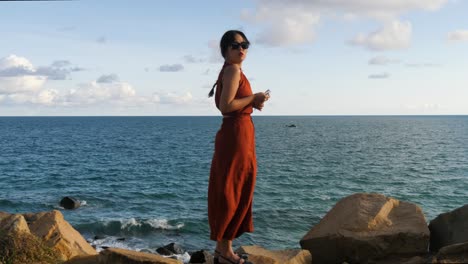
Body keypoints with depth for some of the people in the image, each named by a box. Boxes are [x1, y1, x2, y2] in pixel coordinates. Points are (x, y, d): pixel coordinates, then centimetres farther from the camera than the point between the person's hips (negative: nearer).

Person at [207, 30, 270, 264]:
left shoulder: (231, 71, 19)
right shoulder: (233, 70, -12)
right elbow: (226, 106, -21)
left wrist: (253, 103, 8)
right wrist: (253, 98, -11)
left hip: (236, 133, 11)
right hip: (236, 134, -11)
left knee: (233, 191, 13)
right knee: (233, 191, -5)